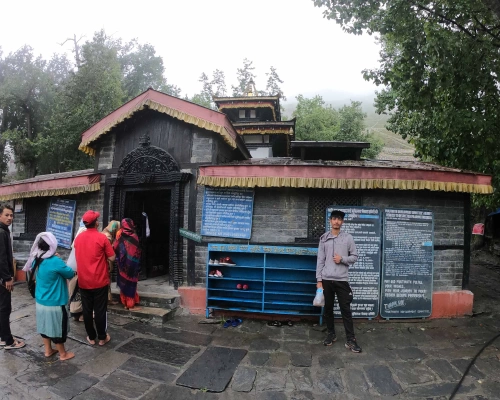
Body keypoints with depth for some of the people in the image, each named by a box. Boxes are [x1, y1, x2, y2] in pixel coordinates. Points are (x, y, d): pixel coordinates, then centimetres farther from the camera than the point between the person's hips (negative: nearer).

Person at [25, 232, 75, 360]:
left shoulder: (37, 260, -2)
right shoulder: (55, 261, -24)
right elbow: (71, 274, -13)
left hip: (41, 301, 7)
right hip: (55, 303, -7)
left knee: (45, 325, 20)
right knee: (58, 327, 7)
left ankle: (48, 350, 35)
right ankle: (63, 354, 21)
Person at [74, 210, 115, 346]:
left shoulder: (78, 238, 2)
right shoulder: (102, 238, -14)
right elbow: (112, 258, -12)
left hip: (83, 281, 4)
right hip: (99, 281, -4)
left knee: (87, 310, 13)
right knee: (100, 310, 7)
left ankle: (91, 337, 24)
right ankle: (102, 337, 17)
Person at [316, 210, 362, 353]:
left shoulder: (348, 238, 2)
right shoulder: (324, 239, 4)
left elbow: (354, 256, 6)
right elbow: (320, 260, 4)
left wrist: (342, 259, -13)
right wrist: (319, 280, 0)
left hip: (342, 279, -1)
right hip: (326, 279, 1)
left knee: (346, 309, 1)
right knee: (328, 309, 10)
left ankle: (350, 340, 9)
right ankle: (331, 334, 26)